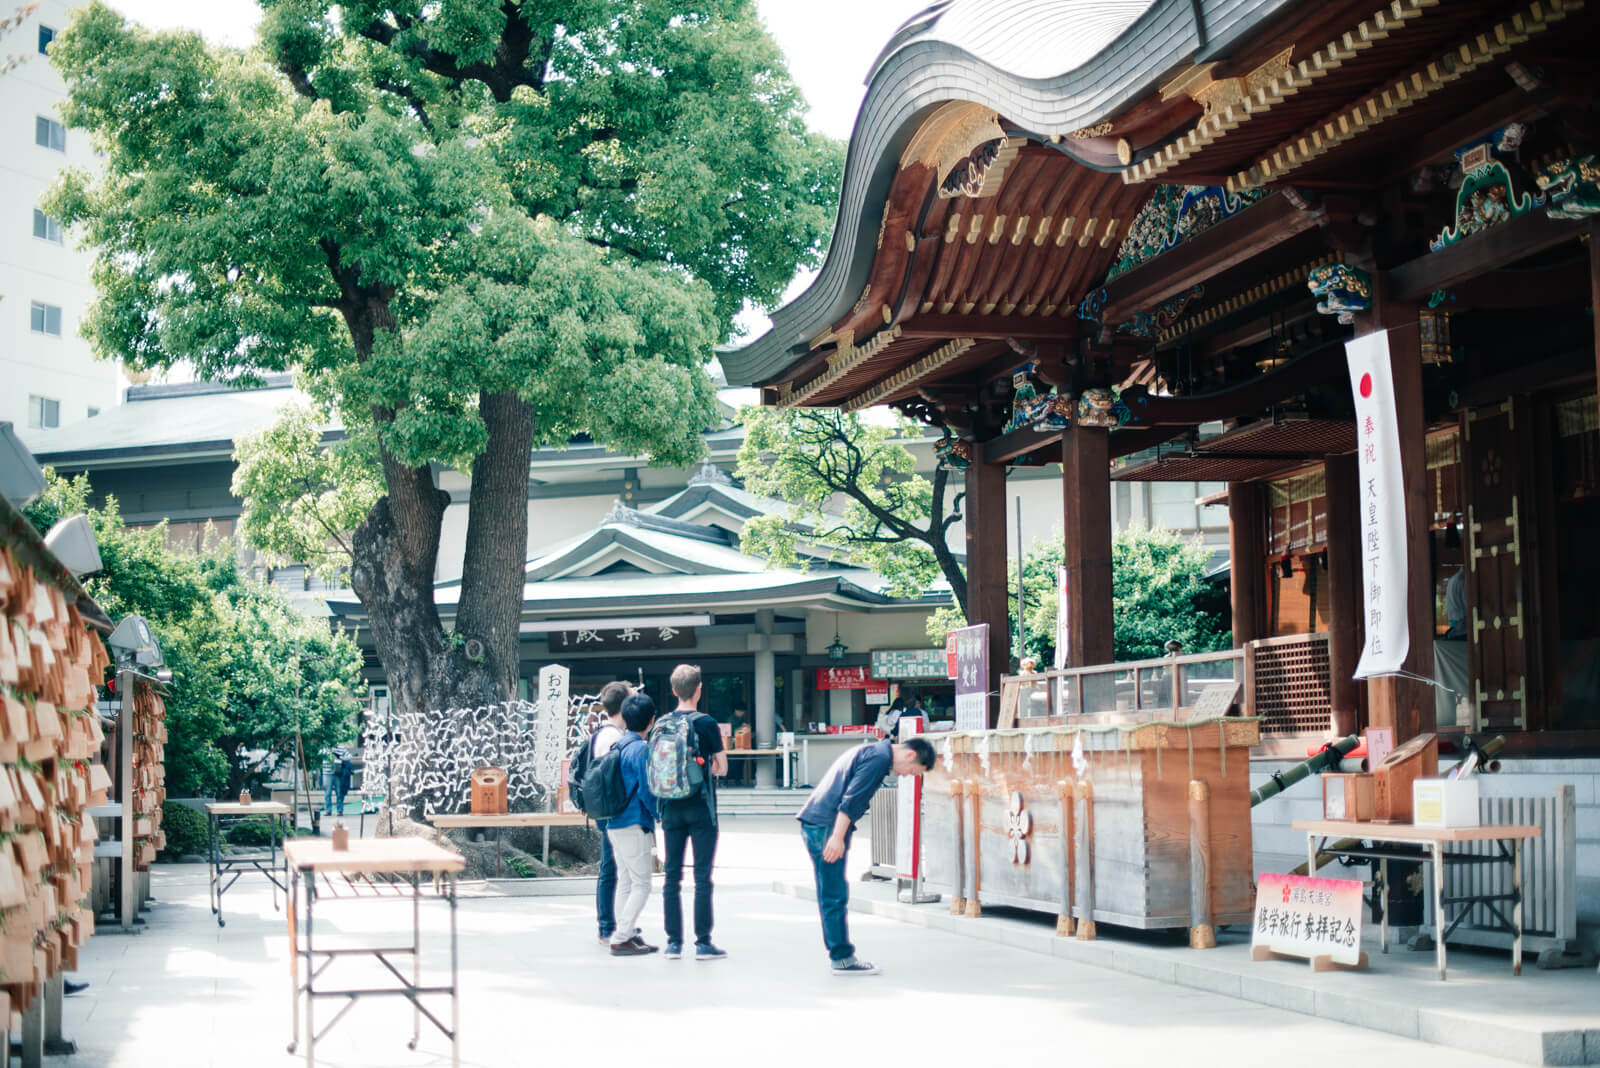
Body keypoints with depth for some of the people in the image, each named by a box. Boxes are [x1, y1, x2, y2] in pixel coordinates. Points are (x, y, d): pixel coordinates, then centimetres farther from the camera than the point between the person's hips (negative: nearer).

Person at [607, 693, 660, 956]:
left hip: (614, 824, 8)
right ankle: (621, 939, -5)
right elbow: (647, 791, -17)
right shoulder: (642, 749, -15)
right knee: (641, 885, -2)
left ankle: (626, 934, 17)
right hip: (635, 826, -8)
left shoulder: (617, 746, 9)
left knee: (625, 883, 14)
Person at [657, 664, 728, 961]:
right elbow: (722, 768, -4)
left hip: (671, 808, 4)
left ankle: (674, 942, 9)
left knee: (672, 876, 8)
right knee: (703, 877, -1)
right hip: (701, 808, -4)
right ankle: (703, 942, -1)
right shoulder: (707, 724, -8)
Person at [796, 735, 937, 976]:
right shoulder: (879, 757, -11)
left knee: (832, 895, 13)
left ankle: (840, 955, 19)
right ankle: (842, 958, -1)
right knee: (835, 896, -5)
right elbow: (851, 798, -19)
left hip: (814, 824, 10)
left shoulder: (870, 751, 21)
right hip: (826, 827, -10)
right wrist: (838, 837, -22)